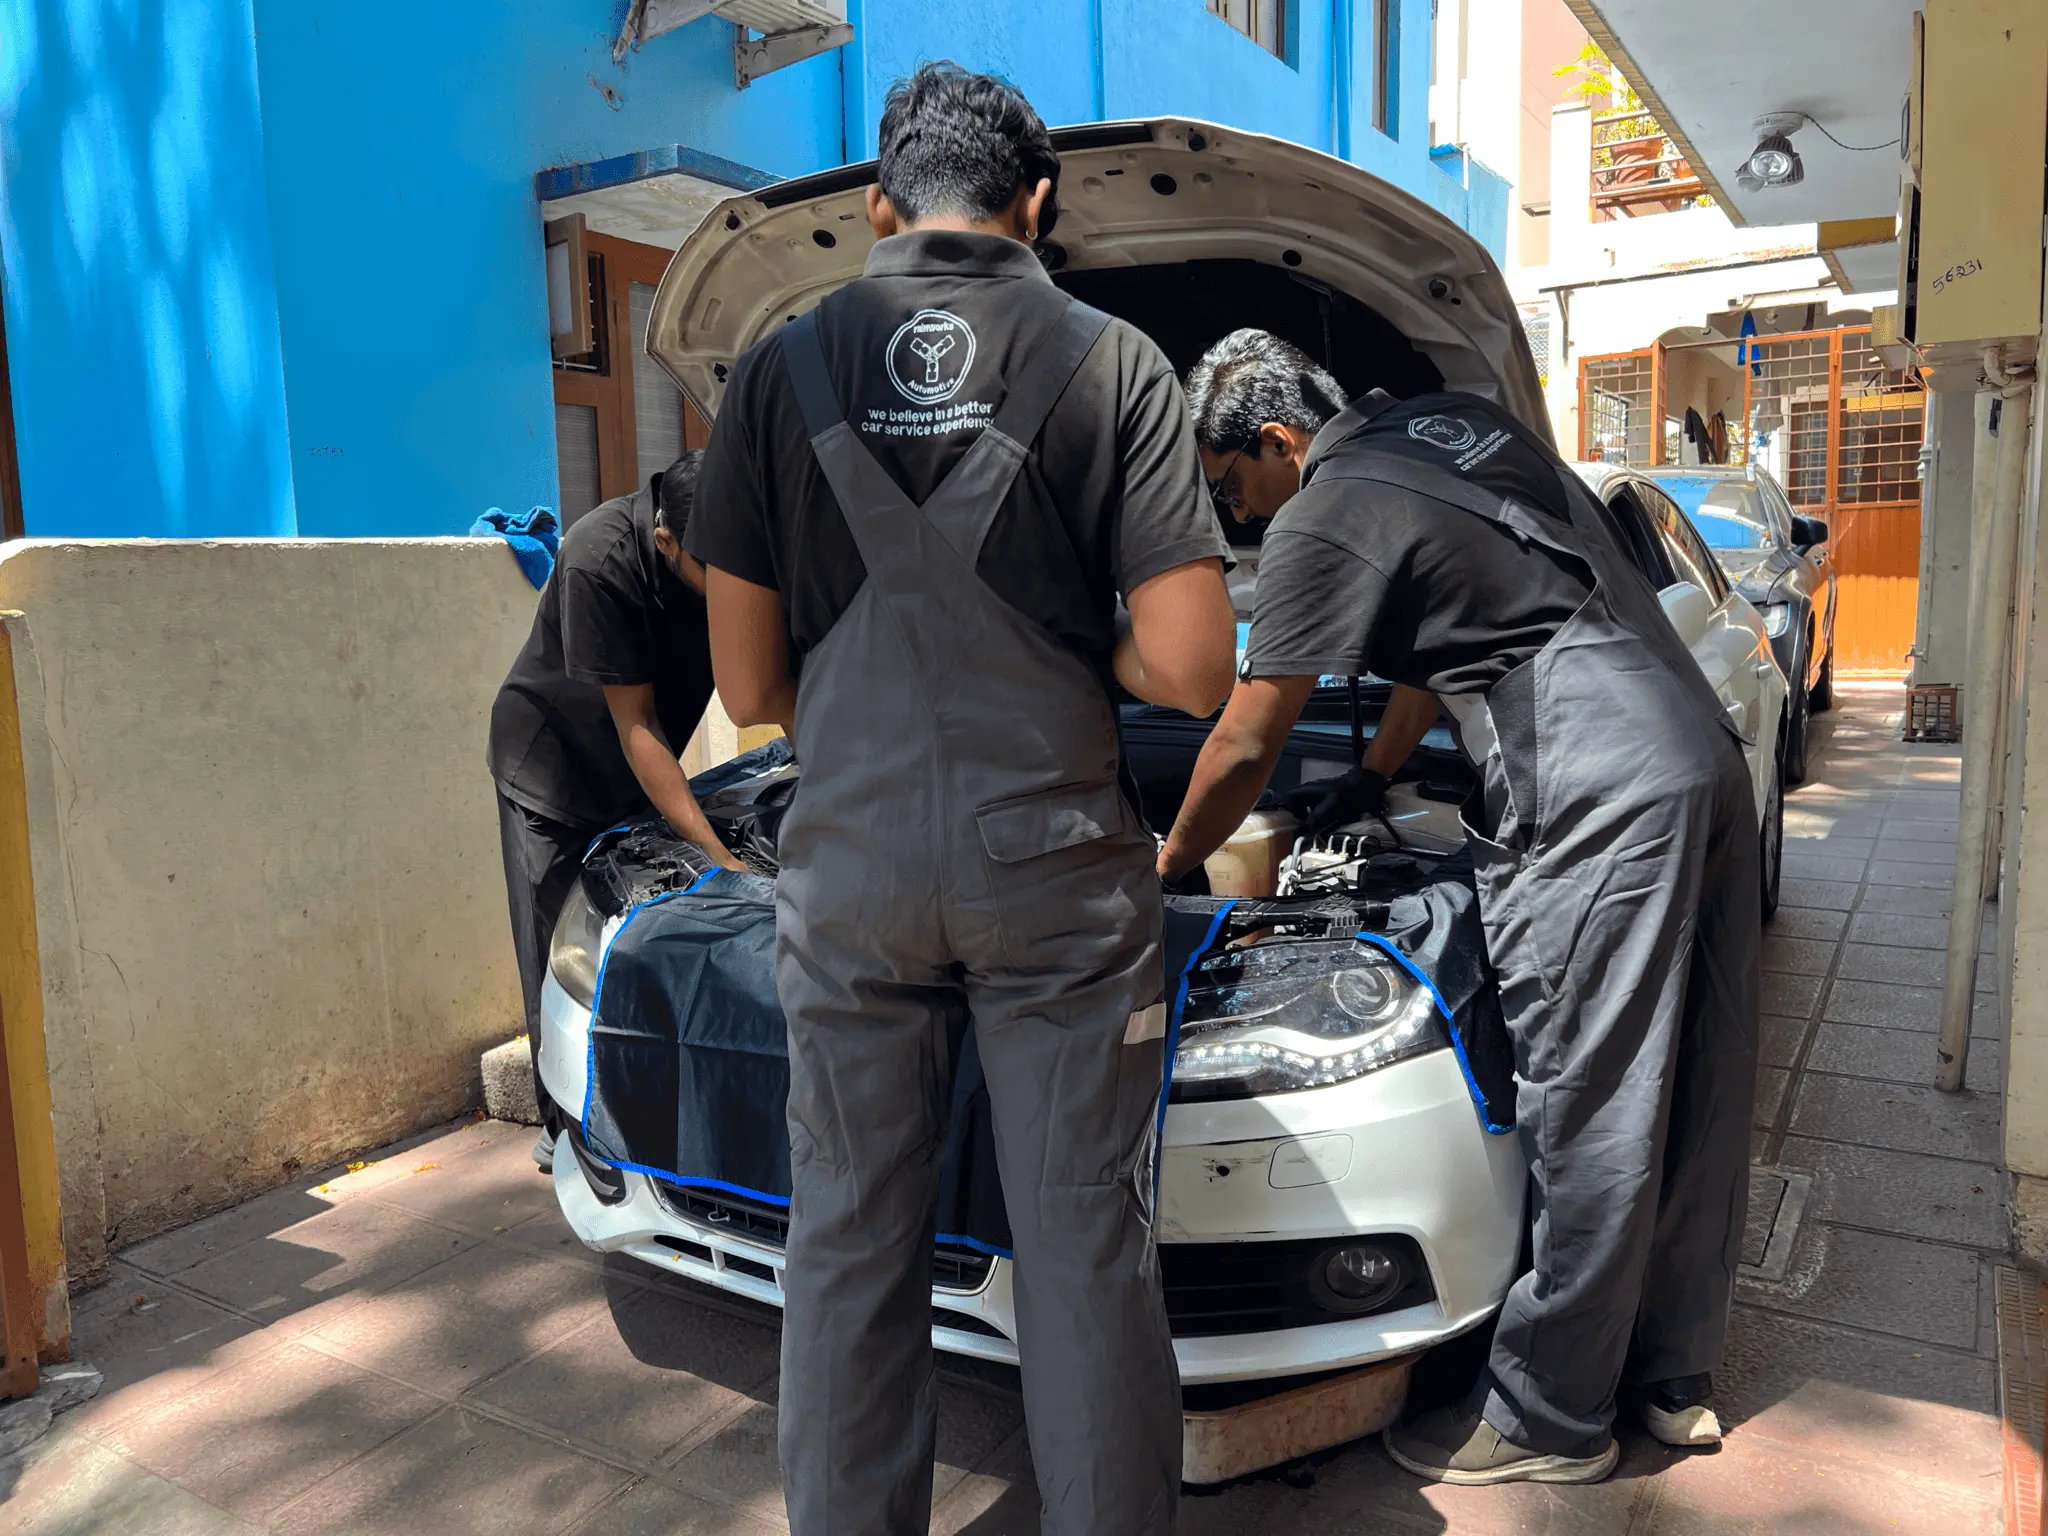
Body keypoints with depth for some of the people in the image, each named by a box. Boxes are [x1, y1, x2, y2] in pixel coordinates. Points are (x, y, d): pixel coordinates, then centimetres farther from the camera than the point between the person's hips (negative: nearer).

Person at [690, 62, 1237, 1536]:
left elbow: (749, 684, 5)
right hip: (1057, 870, -1)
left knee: (848, 1243, 14)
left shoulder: (784, 368, 4)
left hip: (850, 872, 2)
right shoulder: (1111, 361, 0)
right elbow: (1192, 670, -7)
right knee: (1087, 1247, 11)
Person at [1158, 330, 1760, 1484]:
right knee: (1694, 1100, 15)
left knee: (1589, 1116, 0)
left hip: (1596, 805, -10)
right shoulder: (1469, 422, 20)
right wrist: (1371, 781, 34)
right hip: (1708, 760, 10)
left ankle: (1550, 1422, 15)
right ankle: (1679, 1377, 31)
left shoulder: (1325, 521, -7)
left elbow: (1245, 749, -3)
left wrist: (1169, 866, 13)